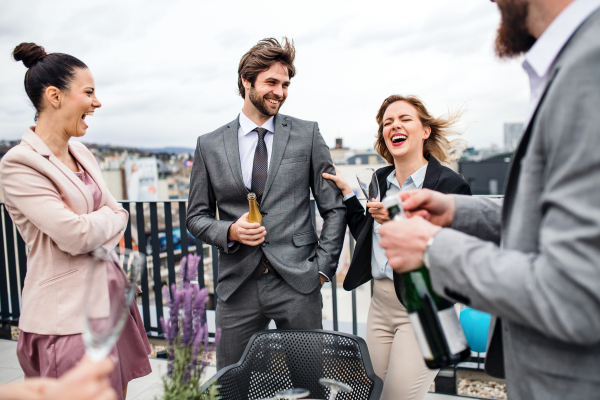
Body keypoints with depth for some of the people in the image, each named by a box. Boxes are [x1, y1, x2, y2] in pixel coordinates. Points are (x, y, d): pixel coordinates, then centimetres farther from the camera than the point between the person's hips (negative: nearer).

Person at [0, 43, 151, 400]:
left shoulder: (82, 154, 10)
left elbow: (120, 216, 9)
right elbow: (75, 235, -20)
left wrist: (92, 227, -8)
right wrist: (110, 217, -3)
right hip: (67, 314, -7)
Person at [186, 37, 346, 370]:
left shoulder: (307, 135, 3)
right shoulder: (209, 145, 5)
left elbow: (335, 208, 4)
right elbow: (197, 217, 10)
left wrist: (322, 268, -2)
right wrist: (229, 231, -10)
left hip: (297, 283, -1)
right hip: (237, 288, 1)